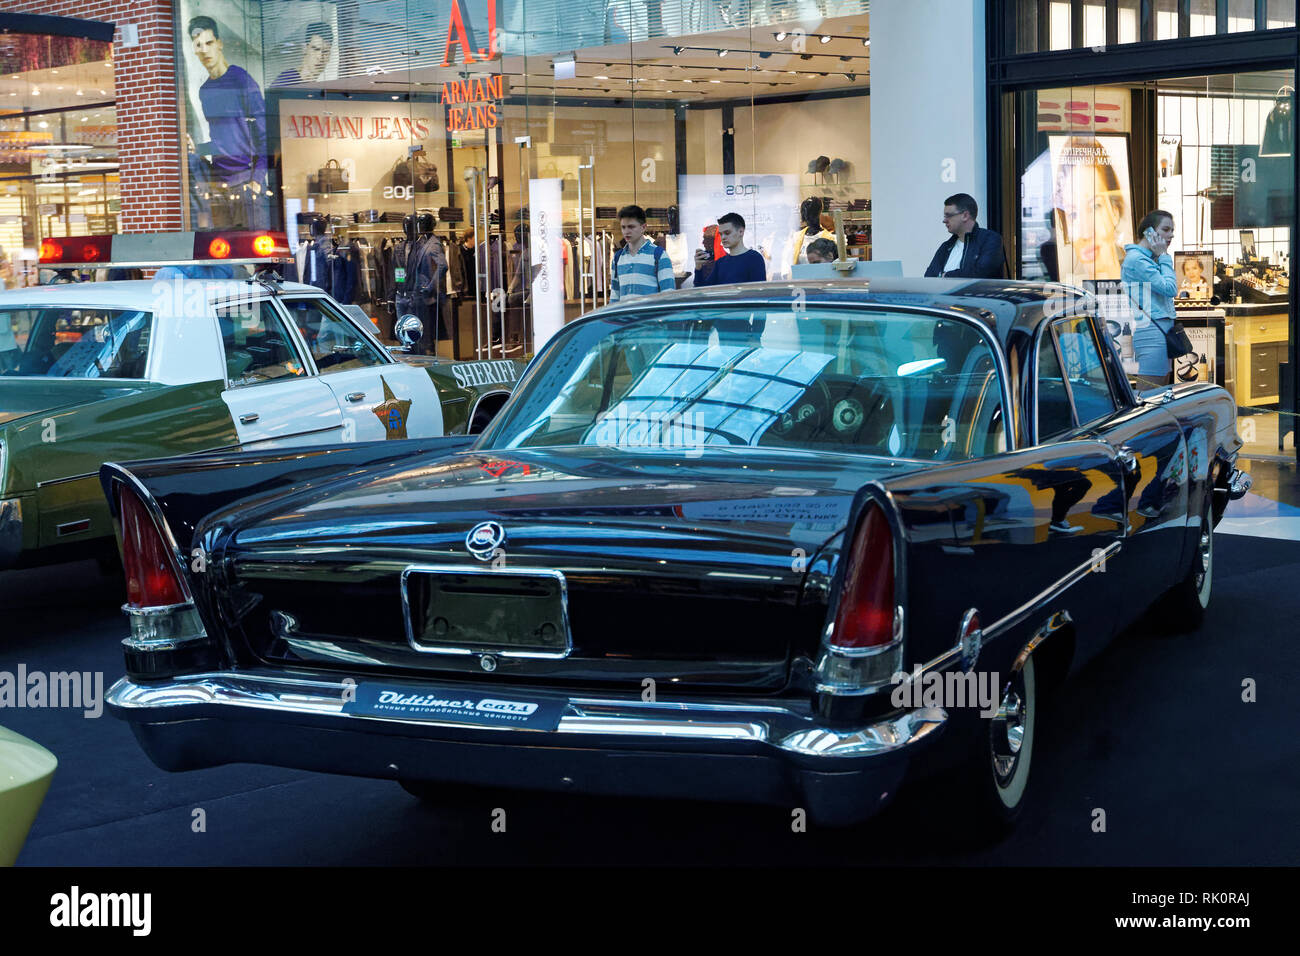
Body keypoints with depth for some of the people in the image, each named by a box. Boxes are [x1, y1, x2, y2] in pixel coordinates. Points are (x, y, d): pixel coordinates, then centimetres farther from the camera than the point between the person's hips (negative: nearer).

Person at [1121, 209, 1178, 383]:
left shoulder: (1150, 259, 20)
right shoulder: (1137, 259, -10)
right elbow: (1170, 289, -14)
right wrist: (1164, 256, -7)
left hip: (1162, 329, 10)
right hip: (1151, 331, -10)